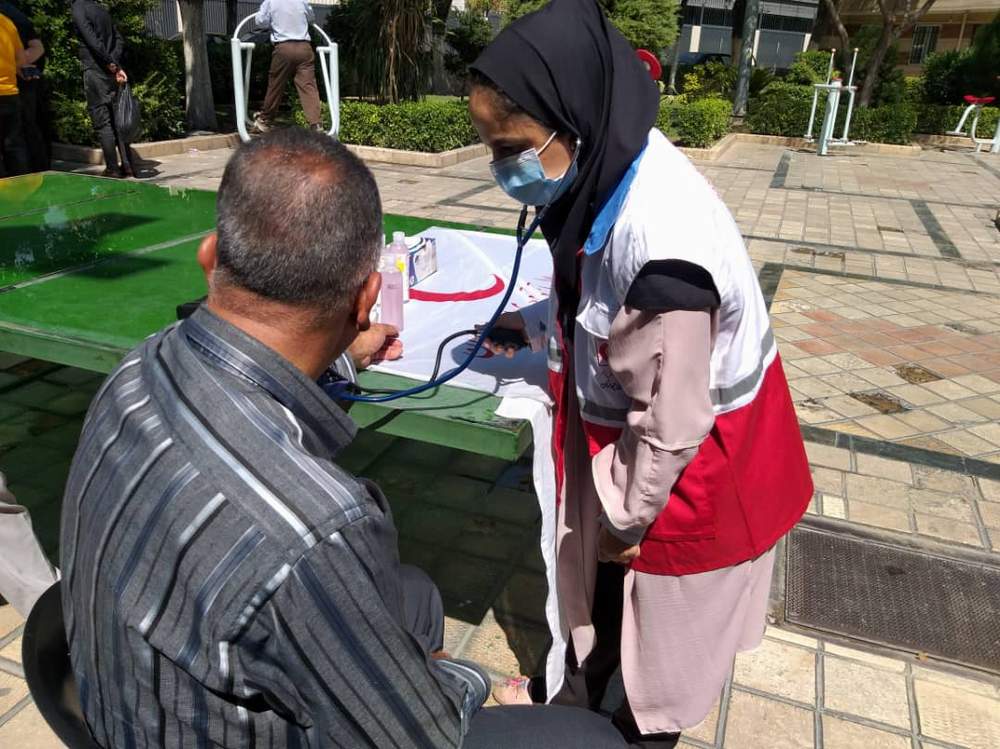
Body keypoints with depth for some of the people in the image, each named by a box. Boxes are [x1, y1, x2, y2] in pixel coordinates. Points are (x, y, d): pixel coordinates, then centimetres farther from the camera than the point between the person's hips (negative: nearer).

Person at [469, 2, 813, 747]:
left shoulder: (661, 235, -37)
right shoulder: (607, 174, -11)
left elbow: (670, 420, -26)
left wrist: (630, 515, -12)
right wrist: (532, 324, 14)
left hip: (694, 452, -7)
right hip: (617, 427, 8)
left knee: (661, 600, 19)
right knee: (594, 569, 26)